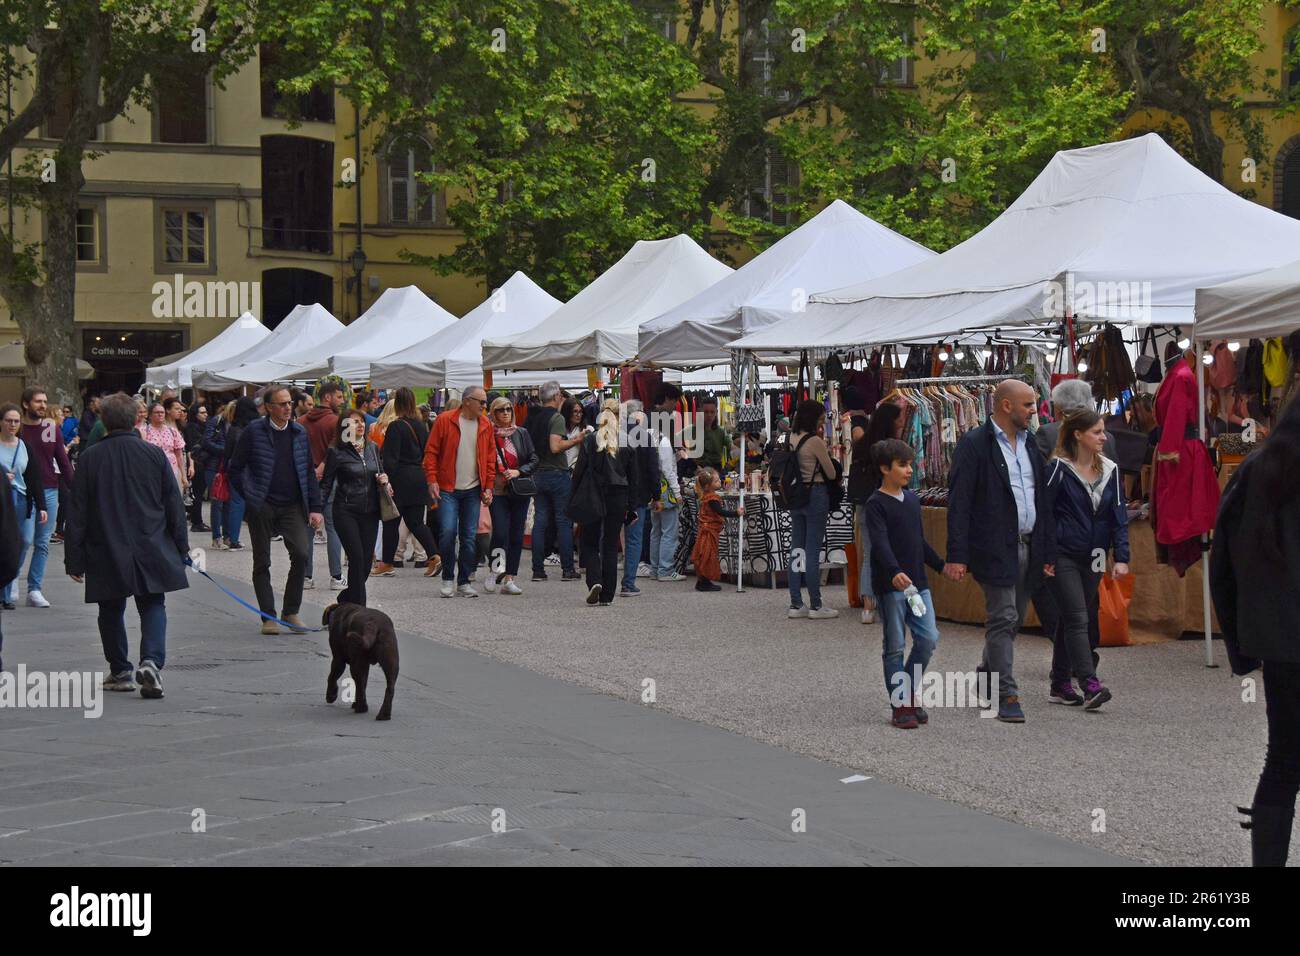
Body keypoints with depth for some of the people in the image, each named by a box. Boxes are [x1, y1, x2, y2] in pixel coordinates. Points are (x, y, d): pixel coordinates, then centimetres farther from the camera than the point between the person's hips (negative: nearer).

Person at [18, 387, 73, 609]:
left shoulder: (52, 429, 7)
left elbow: (63, 461, 10)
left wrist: (74, 489, 4)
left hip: (49, 492, 3)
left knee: (42, 544, 2)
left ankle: (34, 590, 6)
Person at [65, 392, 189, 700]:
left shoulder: (90, 458, -5)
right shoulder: (154, 454, -2)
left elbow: (78, 513, -2)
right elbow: (174, 504, 2)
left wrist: (74, 559, 4)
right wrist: (181, 547, 11)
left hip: (106, 553, 0)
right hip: (152, 552, 0)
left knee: (111, 611, 14)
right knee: (153, 606, 6)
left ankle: (120, 672, 20)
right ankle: (151, 662, -16)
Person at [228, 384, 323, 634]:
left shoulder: (300, 433, 8)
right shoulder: (253, 431, -4)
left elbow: (309, 472, 11)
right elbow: (236, 468, 1)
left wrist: (315, 508, 6)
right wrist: (250, 496, -6)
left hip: (293, 506, 2)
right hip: (262, 507, -2)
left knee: (301, 554, -12)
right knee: (262, 562, 3)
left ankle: (291, 612, 2)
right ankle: (268, 617, 12)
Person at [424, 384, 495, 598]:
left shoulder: (485, 425, 8)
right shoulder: (444, 420, -4)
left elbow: (490, 458, 12)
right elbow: (431, 452, -3)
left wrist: (488, 487, 6)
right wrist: (432, 480, -10)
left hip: (473, 491, 4)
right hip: (447, 489, -4)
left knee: (469, 537, 3)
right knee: (448, 532, -12)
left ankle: (464, 581, 12)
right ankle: (448, 579, 4)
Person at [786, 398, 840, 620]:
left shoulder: (792, 438, 5)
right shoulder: (816, 441, -15)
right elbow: (832, 474, -8)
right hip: (816, 495, -7)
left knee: (796, 549, 10)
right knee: (813, 550, -2)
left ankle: (796, 604, 12)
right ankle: (815, 606, 2)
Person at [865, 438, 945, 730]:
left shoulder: (912, 500, 14)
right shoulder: (876, 504, -9)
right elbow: (880, 542, -22)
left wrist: (942, 565, 26)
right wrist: (895, 572, -36)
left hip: (917, 582, 6)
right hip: (890, 585, -6)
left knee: (929, 639, 0)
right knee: (895, 646, 0)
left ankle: (909, 691, 18)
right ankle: (899, 705, 7)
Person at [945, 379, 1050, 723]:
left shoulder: (1030, 444, 13)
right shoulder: (974, 444, -9)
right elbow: (958, 502, -12)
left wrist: (1045, 550, 12)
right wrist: (957, 556, -18)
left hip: (1026, 547, 7)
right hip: (995, 549, -7)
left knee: (1013, 620, 14)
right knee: (1003, 619, -8)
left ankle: (987, 676, 31)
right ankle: (1006, 695, -4)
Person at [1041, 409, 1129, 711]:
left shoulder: (1109, 470, 7)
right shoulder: (1058, 469, -10)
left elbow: (1119, 516, 6)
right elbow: (1045, 513, -10)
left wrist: (1121, 557, -4)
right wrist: (1047, 558, -12)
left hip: (1092, 558, 6)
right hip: (1064, 557, -6)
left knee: (1071, 620, 12)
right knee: (1077, 618, -12)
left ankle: (1060, 685, 20)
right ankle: (1090, 685, -17)